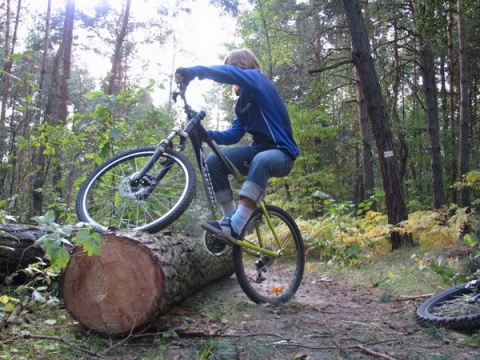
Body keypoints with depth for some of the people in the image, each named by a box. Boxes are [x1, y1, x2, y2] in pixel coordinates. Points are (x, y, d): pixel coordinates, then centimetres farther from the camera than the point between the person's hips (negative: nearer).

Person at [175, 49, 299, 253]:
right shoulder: (243, 100, 16)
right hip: (257, 150, 8)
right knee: (214, 162, -12)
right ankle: (230, 217, -6)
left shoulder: (258, 81, -8)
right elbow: (234, 134, 7)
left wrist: (192, 71, -34)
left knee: (262, 160, -42)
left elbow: (230, 73, -29)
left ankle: (235, 226, -43)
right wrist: (205, 134, -8)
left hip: (281, 153, -8)